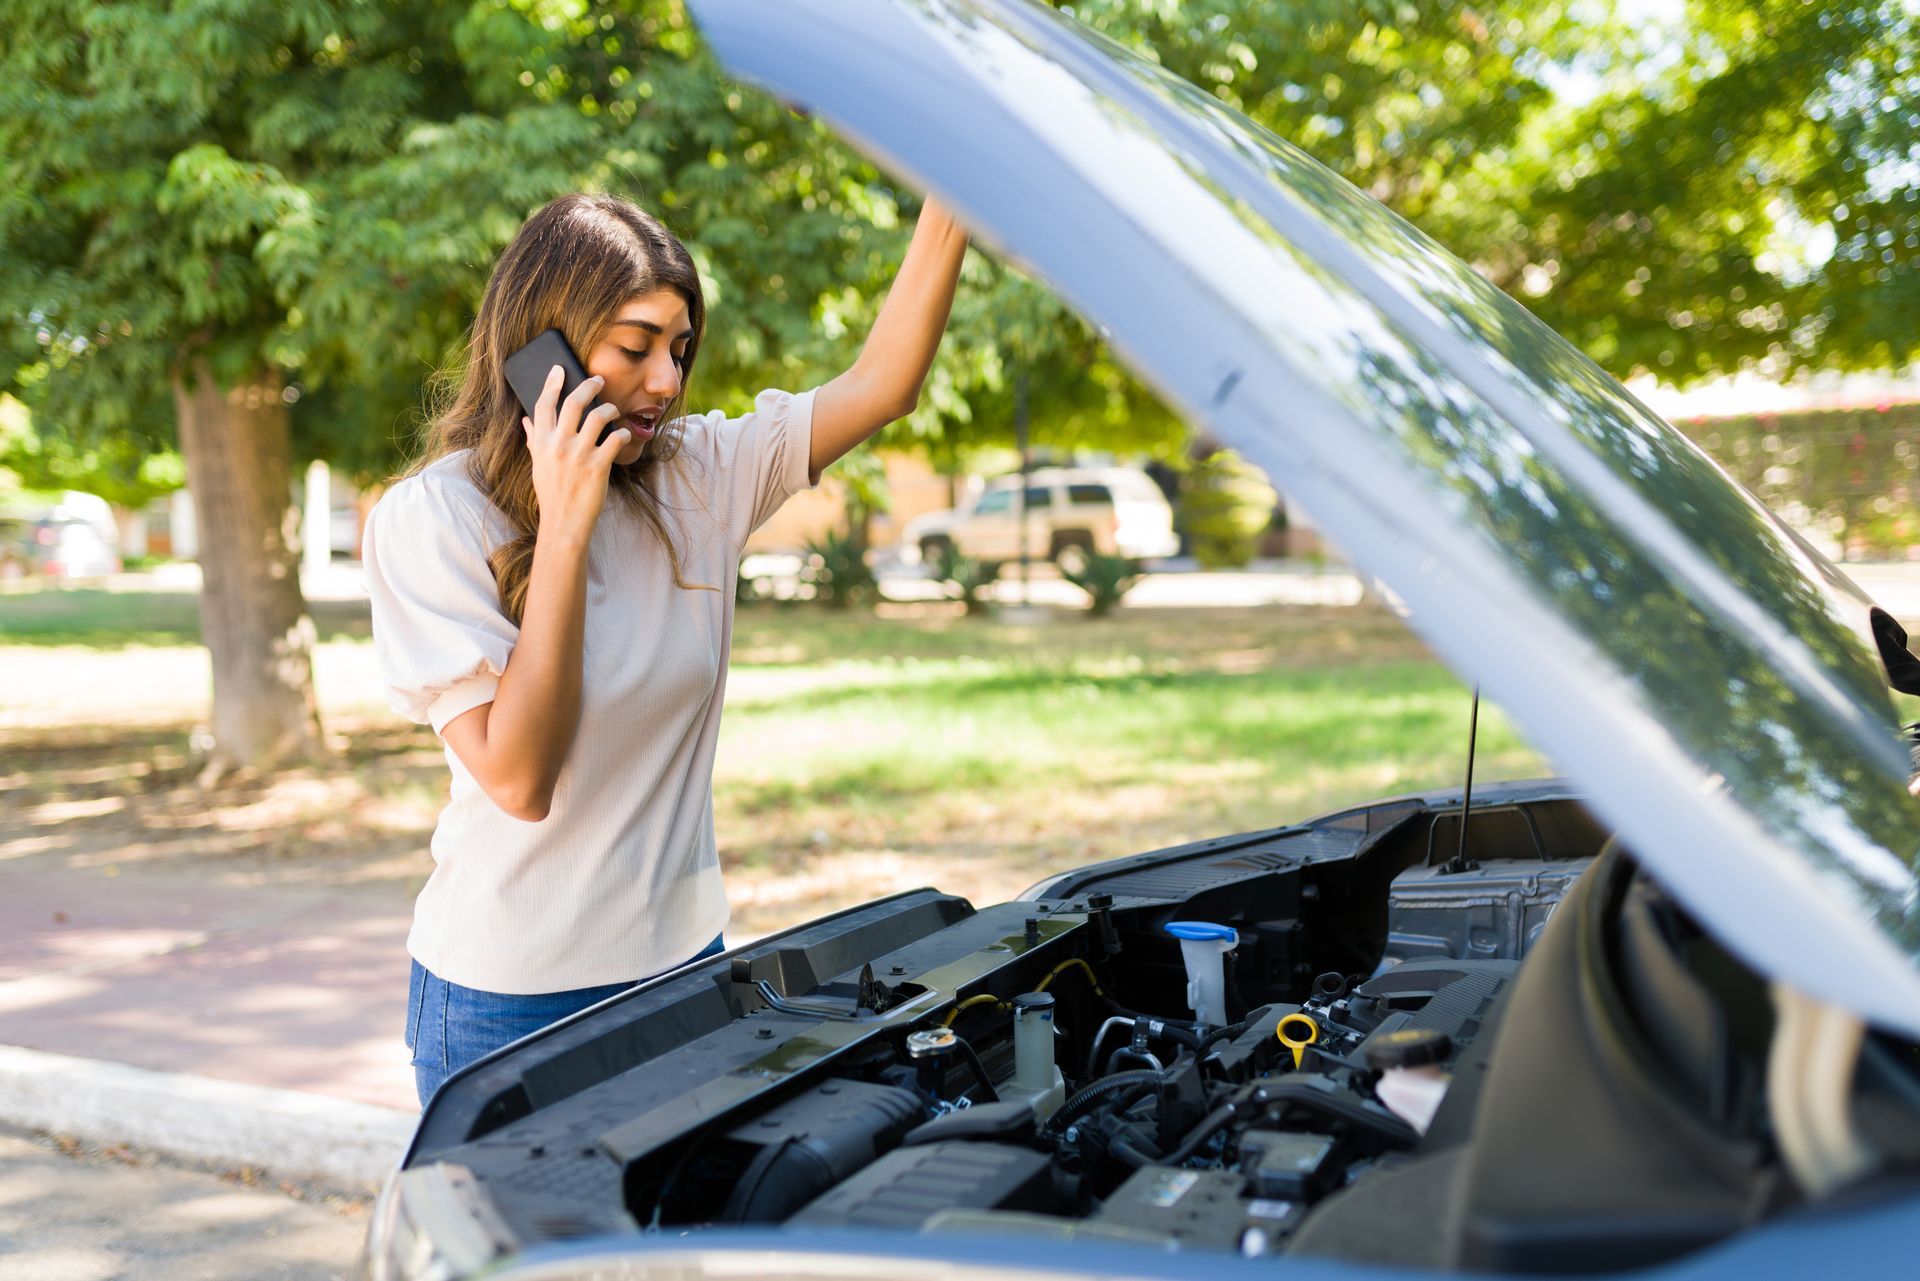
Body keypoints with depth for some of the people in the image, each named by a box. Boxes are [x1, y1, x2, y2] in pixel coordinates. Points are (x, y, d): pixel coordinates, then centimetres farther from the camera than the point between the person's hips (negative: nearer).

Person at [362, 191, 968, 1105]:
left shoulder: (699, 476, 0)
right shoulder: (427, 521, -12)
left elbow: (884, 385, -7)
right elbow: (518, 778, -21)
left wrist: (953, 199, -16)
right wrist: (563, 529, -23)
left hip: (684, 959, 5)